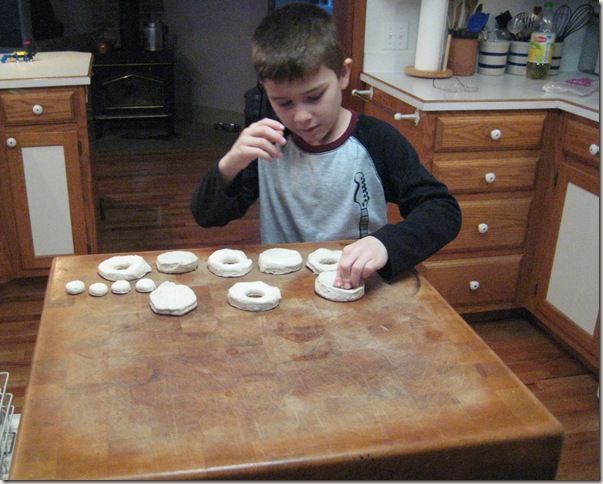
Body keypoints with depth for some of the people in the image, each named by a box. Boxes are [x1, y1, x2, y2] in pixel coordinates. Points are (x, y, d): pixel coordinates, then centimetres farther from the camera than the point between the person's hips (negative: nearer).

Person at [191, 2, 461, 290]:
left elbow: (445, 211, -11)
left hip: (359, 293, -1)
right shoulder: (267, 146, -1)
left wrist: (387, 244, -30)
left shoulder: (377, 142, -8)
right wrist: (229, 166, -20)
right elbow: (206, 216, 1)